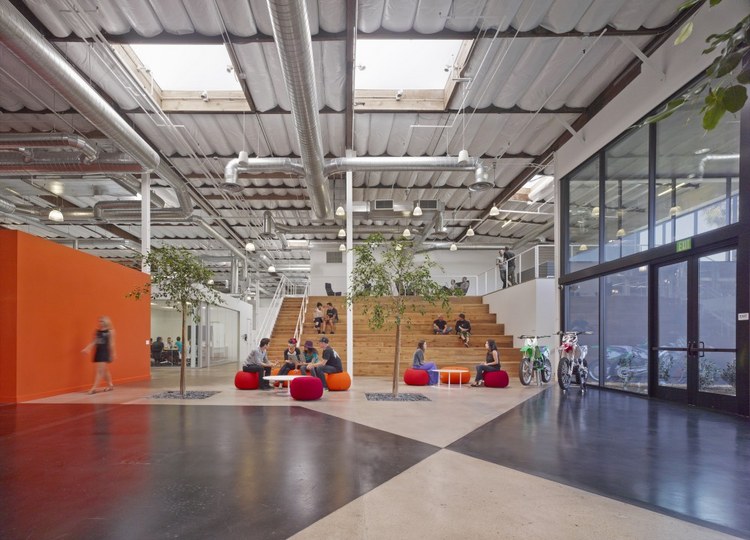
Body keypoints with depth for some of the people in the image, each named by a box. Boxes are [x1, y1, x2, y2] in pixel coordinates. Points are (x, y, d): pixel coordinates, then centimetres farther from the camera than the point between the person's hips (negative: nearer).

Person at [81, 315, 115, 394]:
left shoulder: (110, 331, -6)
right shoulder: (97, 331, 9)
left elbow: (111, 343, -8)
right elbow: (94, 342, 9)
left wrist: (113, 353, -9)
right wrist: (86, 349, -4)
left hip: (105, 352, -7)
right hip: (98, 352, 7)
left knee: (100, 370, -9)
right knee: (104, 370, 15)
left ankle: (94, 388, -10)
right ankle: (110, 385, 28)